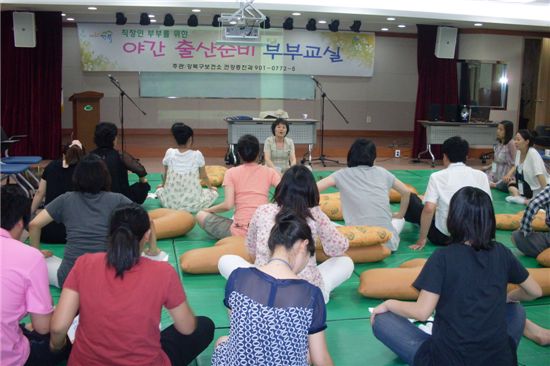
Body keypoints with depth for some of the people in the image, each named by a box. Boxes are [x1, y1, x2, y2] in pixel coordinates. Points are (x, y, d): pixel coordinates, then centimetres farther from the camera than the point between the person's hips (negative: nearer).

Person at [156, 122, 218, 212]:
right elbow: (204, 176, 9)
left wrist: (163, 185, 36)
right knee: (214, 192, 24)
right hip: (193, 204, -3)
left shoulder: (169, 153, -3)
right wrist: (210, 187, 31)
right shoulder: (197, 155, -7)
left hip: (171, 203, 3)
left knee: (159, 190, 35)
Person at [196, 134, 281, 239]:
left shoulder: (231, 172, 3)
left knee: (201, 215, 17)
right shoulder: (269, 172, 8)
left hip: (240, 231, -2)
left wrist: (208, 210, 11)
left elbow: (228, 205, -7)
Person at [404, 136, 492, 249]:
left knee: (410, 198, 16)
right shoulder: (481, 175, -2)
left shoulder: (437, 176, -12)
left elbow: (429, 209, -21)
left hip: (442, 236, -4)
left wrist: (421, 240, -12)